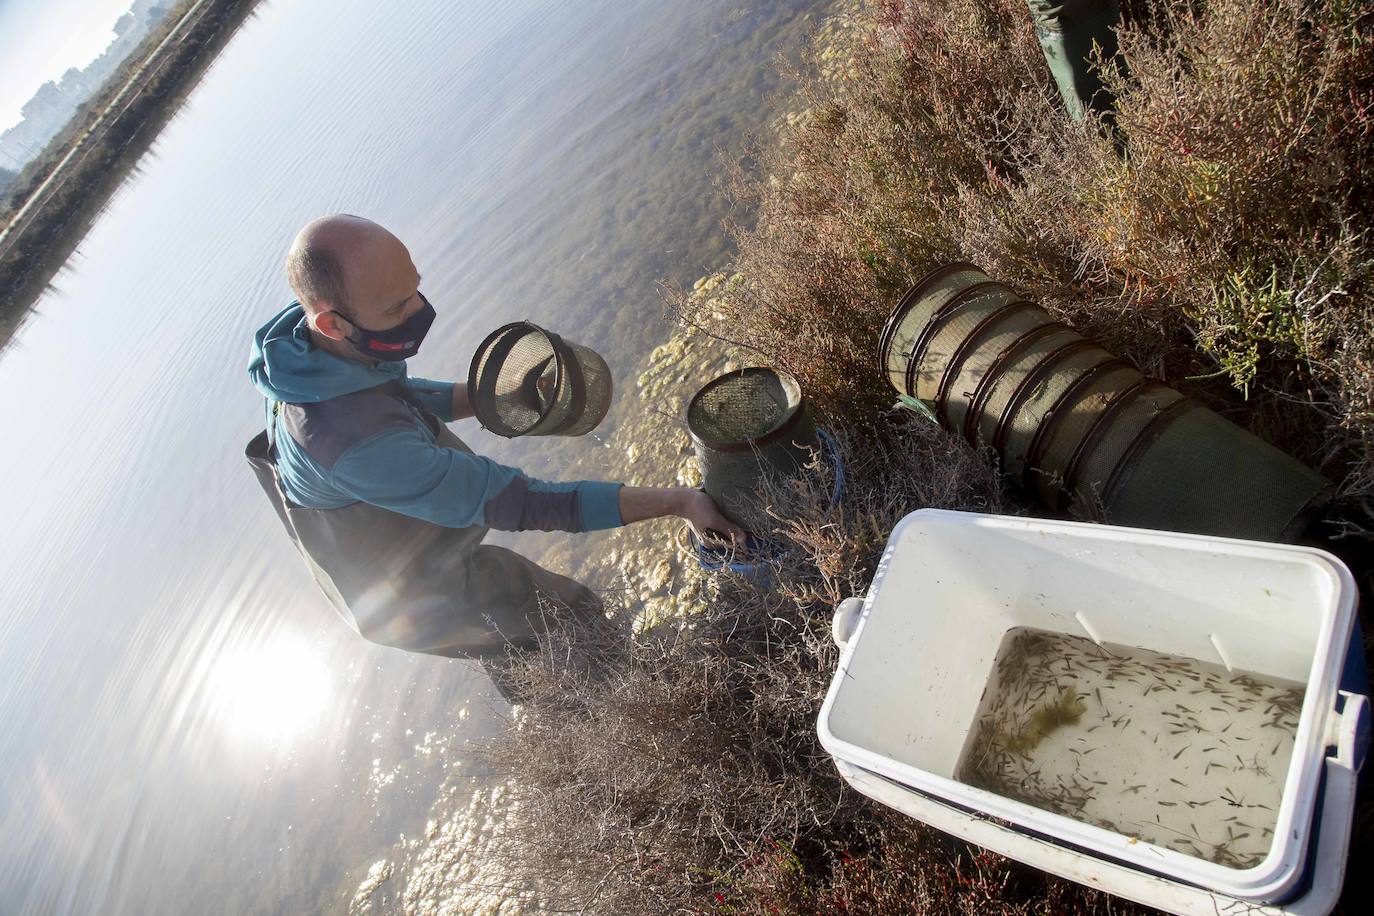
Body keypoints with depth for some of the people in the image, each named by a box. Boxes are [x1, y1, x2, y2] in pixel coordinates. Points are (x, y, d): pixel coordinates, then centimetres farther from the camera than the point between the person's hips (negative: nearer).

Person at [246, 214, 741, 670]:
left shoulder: (310, 340, -16)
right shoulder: (354, 443, -44)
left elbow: (402, 398, 5)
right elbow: (514, 500, -41)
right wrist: (675, 501, -37)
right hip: (423, 603, -8)